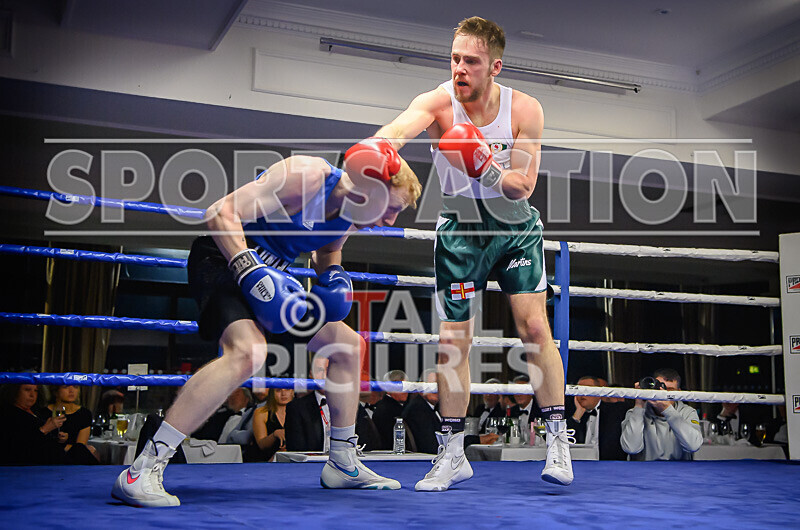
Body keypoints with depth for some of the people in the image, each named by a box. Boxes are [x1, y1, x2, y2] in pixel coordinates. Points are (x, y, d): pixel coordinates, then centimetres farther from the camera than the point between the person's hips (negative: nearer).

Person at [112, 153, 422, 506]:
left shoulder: (352, 214, 3)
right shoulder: (306, 175, -23)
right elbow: (220, 213, -26)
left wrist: (332, 276, 2)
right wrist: (249, 271, -35)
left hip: (267, 275, 10)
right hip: (223, 258, -10)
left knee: (348, 345, 13)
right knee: (248, 351, -36)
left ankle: (343, 465, 26)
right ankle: (142, 470, -31)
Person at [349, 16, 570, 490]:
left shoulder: (525, 110, -14)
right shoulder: (439, 103, -19)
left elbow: (524, 186, -15)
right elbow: (401, 127, -42)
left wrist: (489, 169, -35)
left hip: (516, 228, 0)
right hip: (460, 231, 0)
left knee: (535, 328, -9)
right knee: (452, 341, 0)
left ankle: (558, 439, 6)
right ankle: (453, 454, 12)